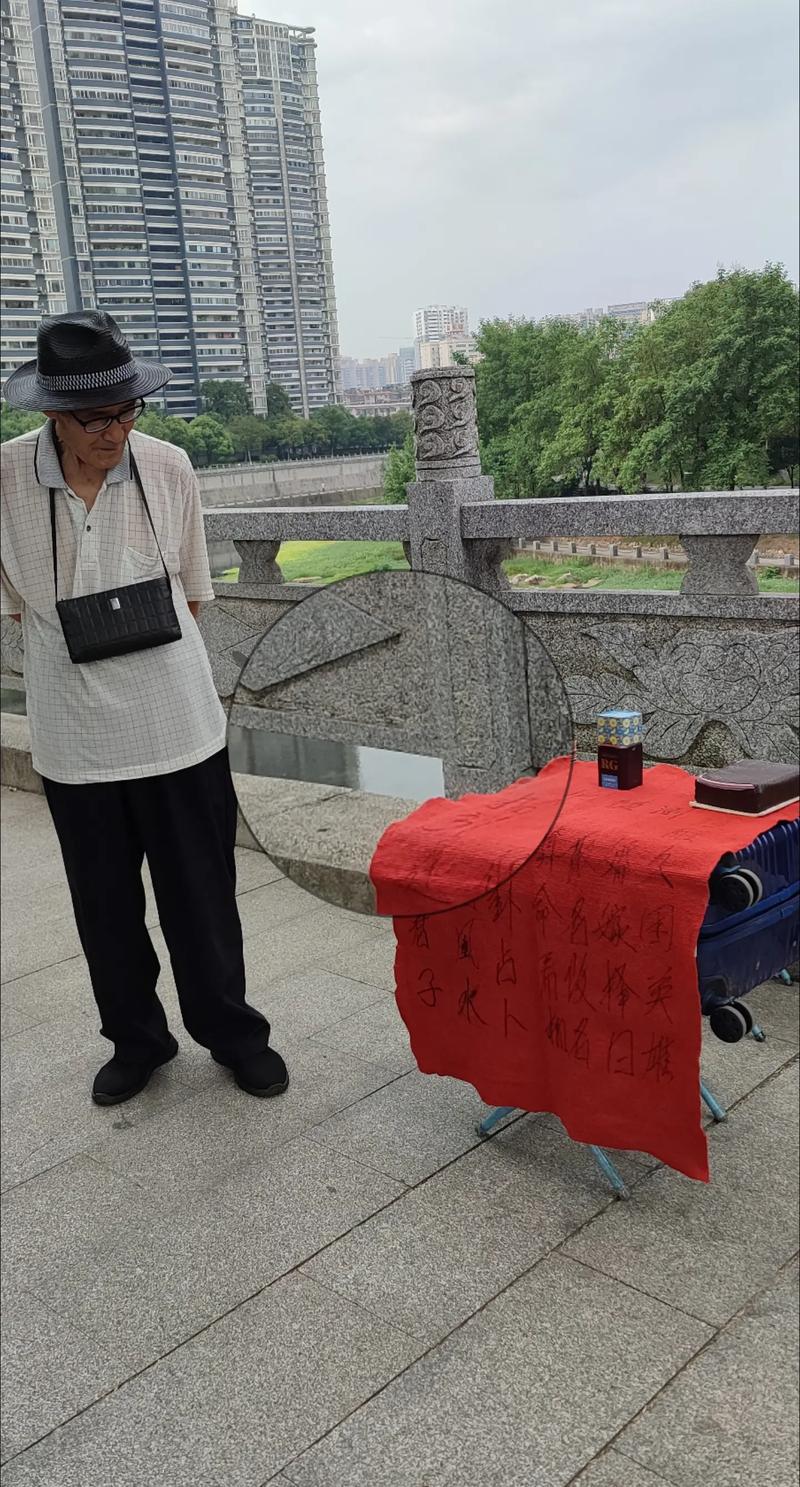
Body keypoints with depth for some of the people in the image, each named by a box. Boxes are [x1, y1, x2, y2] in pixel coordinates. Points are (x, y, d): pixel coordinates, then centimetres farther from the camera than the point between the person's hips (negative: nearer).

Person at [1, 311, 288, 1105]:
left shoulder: (168, 469, -6)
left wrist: (154, 647, 2)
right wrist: (79, 653, 1)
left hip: (177, 725, 0)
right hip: (74, 735, 0)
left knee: (201, 893, 10)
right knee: (105, 903, 14)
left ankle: (230, 1030, 30)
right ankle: (136, 1038, 34)